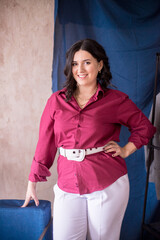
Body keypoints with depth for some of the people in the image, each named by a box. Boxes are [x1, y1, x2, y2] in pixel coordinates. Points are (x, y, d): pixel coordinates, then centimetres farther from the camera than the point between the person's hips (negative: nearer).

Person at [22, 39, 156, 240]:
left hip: (108, 185, -1)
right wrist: (32, 183, 9)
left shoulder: (116, 100, -1)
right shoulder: (57, 100, 3)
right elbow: (45, 143, 7)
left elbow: (144, 127, 13)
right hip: (68, 187, 2)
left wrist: (126, 151, 0)